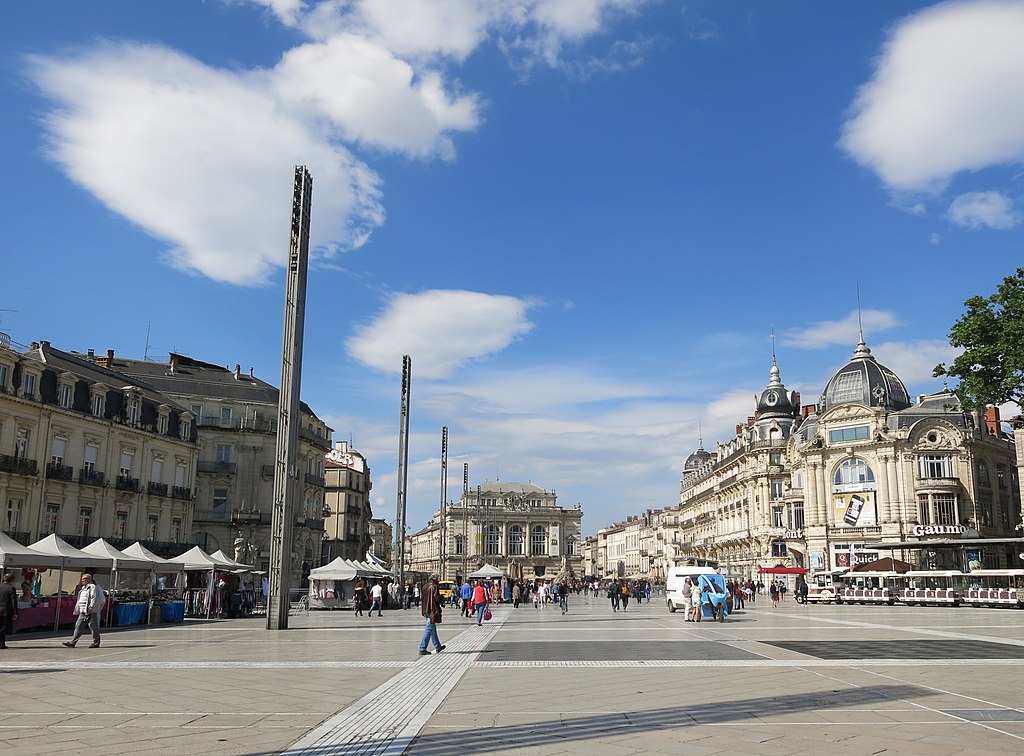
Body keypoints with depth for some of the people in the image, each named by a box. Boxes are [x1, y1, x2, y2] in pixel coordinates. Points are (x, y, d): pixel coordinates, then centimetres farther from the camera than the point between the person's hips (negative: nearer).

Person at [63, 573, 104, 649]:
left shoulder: (93, 587, -10)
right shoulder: (83, 588, 20)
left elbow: (94, 600, -19)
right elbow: (79, 601, 25)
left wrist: (90, 610, -22)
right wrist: (77, 610, 20)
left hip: (91, 612, -9)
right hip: (83, 612, 9)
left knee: (93, 627, -3)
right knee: (78, 626, 5)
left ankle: (96, 643, 5)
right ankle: (72, 642, 6)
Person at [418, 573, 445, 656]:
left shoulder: (424, 586, 10)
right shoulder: (434, 586, -14)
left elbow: (421, 597, 15)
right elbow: (437, 598, -18)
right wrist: (441, 597, 2)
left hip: (425, 610, 9)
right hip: (432, 610, -9)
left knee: (433, 628, 19)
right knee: (429, 629, -5)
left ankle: (438, 647, 31)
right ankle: (422, 649, -6)